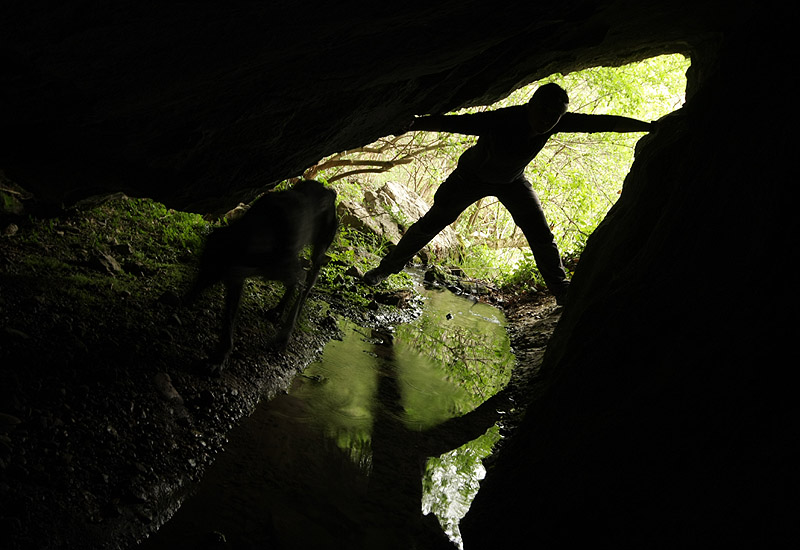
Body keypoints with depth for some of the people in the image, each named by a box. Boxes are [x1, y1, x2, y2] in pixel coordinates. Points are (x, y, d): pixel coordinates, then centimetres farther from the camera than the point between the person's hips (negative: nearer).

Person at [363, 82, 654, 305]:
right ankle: (387, 267, 22)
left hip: (512, 181, 4)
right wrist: (411, 124, -57)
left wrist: (651, 126, -17)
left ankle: (563, 292, 10)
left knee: (540, 234, -4)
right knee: (433, 222, 4)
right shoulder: (502, 120, -41)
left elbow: (604, 122, -20)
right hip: (473, 176, -3)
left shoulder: (557, 122, -27)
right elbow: (449, 122, -45)